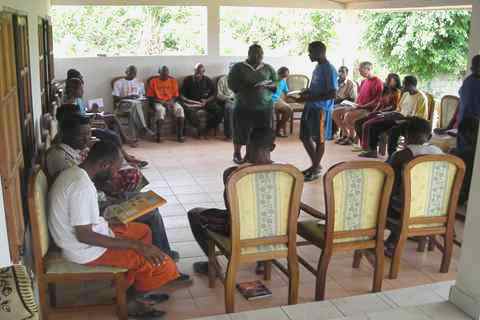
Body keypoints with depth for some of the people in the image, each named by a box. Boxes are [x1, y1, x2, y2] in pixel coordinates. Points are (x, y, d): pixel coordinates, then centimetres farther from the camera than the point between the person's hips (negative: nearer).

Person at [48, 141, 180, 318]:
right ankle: (132, 300, 15)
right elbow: (83, 235, -28)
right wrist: (135, 245, -27)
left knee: (143, 230, 21)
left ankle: (129, 288, 21)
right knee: (159, 261, -10)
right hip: (87, 250, -10)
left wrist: (108, 224, 8)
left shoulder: (73, 172, 2)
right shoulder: (82, 185, -28)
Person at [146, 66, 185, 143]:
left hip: (171, 101, 3)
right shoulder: (153, 81, 0)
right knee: (160, 110, -37)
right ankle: (158, 135, -30)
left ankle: (180, 135, -28)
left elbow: (176, 95, 8)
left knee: (180, 109, -29)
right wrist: (162, 102, -14)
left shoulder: (173, 80, 7)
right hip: (158, 102, -2)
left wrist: (170, 102, -12)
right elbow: (150, 97, -1)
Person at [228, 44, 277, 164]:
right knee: (242, 131, 4)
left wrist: (267, 85, -14)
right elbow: (232, 85, -6)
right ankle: (237, 154, 24)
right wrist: (248, 87, -20)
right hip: (243, 107, -2)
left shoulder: (268, 68, 9)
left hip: (265, 107, 2)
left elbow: (277, 85, 8)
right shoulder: (238, 67, 0)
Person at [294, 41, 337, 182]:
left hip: (320, 109, -10)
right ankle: (315, 165, 28)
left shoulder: (329, 69, -17)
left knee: (319, 139, 2)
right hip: (310, 107, 10)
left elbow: (332, 94, -22)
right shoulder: (318, 67, 13)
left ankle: (316, 170, 15)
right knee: (304, 137, 13)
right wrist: (305, 93, 6)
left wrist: (309, 98, -22)